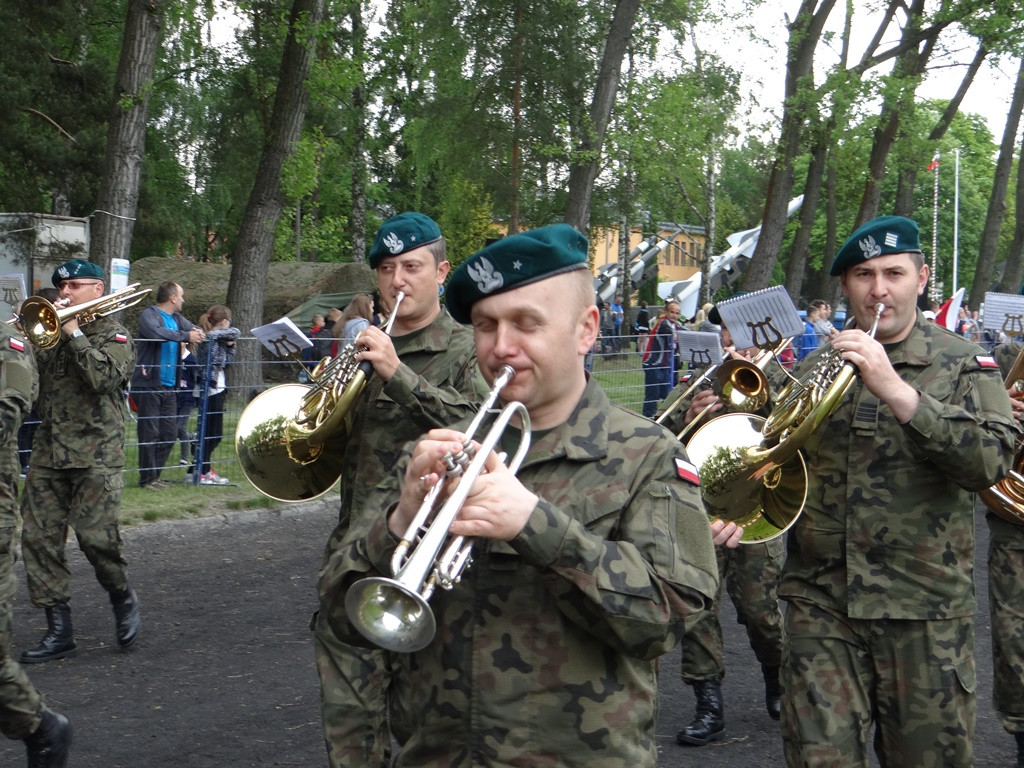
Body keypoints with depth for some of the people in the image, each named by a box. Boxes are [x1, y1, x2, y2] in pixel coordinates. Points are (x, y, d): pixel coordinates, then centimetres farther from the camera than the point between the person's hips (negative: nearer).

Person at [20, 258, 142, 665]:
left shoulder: (114, 335, 2)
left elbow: (105, 377, -17)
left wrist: (75, 334, -14)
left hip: (96, 454, -5)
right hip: (48, 452, 5)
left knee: (96, 536, -12)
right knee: (38, 538, 0)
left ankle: (122, 597, 18)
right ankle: (59, 630, 7)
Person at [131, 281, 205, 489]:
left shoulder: (177, 318, 17)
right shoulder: (149, 314, -8)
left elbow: (196, 329, 17)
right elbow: (155, 332, -27)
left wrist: (197, 333, -8)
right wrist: (186, 336, -24)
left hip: (169, 386, 8)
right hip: (149, 385, -8)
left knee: (169, 434, 9)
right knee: (150, 433, -4)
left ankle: (154, 475, 19)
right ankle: (147, 478, 3)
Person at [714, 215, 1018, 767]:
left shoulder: (962, 365, 1)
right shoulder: (812, 369, 9)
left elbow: (990, 463, -15)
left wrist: (896, 391, -23)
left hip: (925, 613, -1)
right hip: (820, 606, 2)